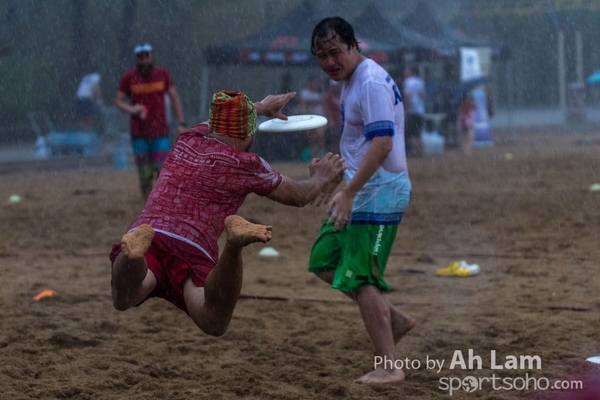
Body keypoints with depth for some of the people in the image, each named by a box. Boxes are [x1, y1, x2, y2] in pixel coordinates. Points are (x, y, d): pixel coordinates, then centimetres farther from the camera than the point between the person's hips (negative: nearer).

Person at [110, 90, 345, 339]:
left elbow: (219, 120, 54)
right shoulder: (247, 165, 15)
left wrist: (261, 107, 72)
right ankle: (235, 243, -53)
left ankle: (135, 248, -59)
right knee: (213, 322, -33)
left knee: (124, 298, -30)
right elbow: (299, 196, 29)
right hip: (192, 247, -3)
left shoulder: (188, 139, 28)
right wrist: (320, 180, 52)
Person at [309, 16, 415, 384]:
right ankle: (395, 320, 20)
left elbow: (382, 142, -28)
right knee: (324, 263, 14)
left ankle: (389, 367, -1)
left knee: (360, 280, -8)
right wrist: (344, 189, 22)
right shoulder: (350, 81, 12)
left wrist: (348, 193, -32)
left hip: (379, 195, -10)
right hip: (360, 194, 10)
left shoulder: (372, 83, -19)